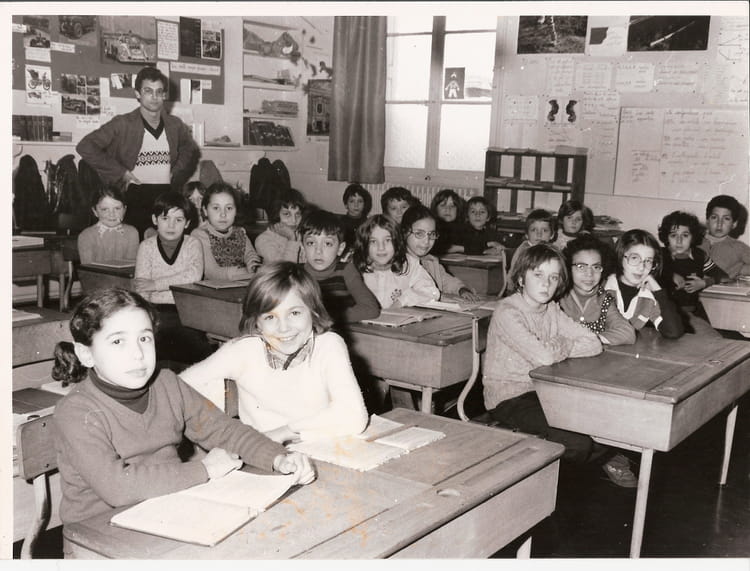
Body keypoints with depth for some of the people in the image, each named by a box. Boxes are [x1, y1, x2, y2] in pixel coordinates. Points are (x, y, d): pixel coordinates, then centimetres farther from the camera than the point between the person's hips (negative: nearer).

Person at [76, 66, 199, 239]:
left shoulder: (175, 125, 9)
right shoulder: (123, 124, -2)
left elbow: (191, 150, 28)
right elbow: (85, 147, -6)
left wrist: (177, 175, 12)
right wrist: (121, 172, -9)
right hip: (134, 197, -3)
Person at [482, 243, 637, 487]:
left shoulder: (552, 309, 6)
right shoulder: (507, 311, -18)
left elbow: (594, 344, -3)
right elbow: (544, 356, -29)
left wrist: (556, 347, -14)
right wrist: (561, 346, -8)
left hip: (543, 391, 7)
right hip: (508, 399, -7)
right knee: (577, 442, -22)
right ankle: (607, 457, 12)